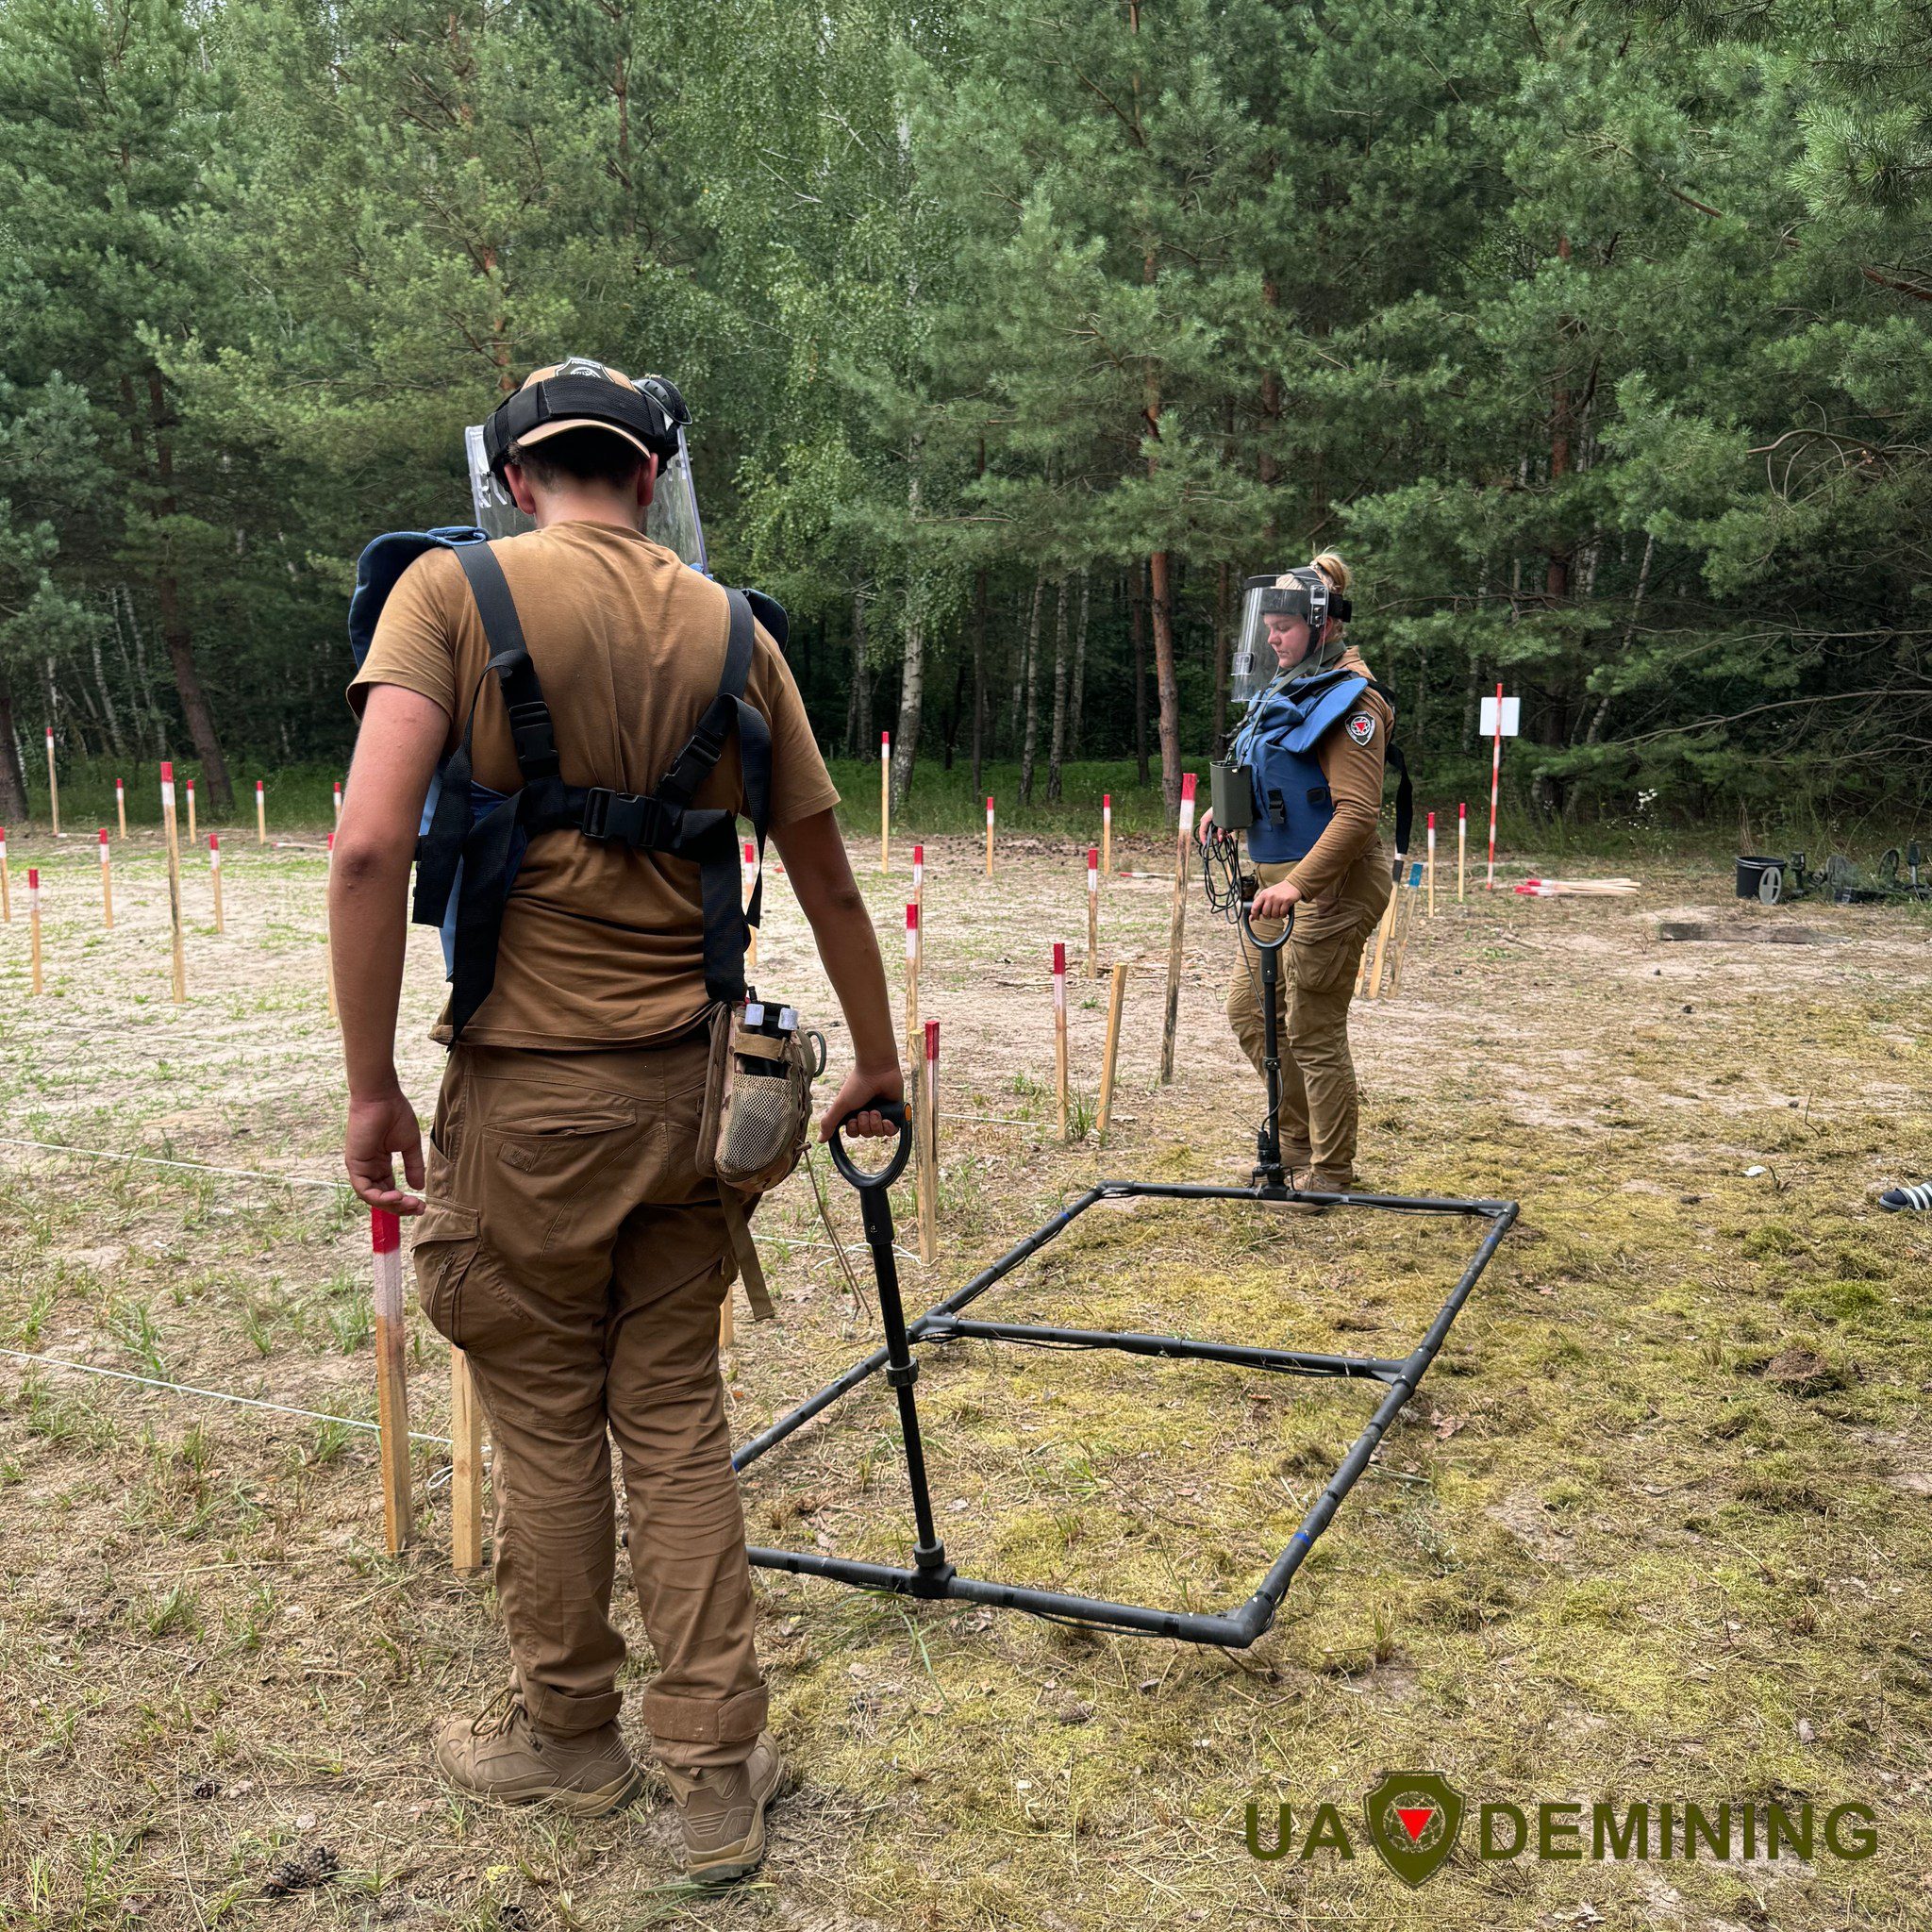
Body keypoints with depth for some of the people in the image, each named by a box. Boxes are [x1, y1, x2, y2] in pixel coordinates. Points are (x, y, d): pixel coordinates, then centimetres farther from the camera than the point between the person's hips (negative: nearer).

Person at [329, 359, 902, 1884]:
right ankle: (718, 1772, 22)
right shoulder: (729, 628, 4)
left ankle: (568, 1735, 33)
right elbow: (826, 876, 8)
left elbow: (370, 845, -18)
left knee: (547, 1421, 13)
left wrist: (373, 1087, -9)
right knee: (679, 1416, 13)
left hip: (529, 1087, -3)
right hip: (686, 1082, 3)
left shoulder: (454, 588, -6)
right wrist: (877, 1060, 20)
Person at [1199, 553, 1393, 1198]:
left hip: (1332, 886, -10)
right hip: (1282, 879, 10)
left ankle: (1330, 1175, 14)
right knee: (1248, 1010, 16)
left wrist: (1298, 883, -32)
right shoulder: (1288, 686, 12)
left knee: (1312, 1034, -2)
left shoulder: (1349, 697, -16)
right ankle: (1297, 1140, 31)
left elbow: (1357, 812, -24)